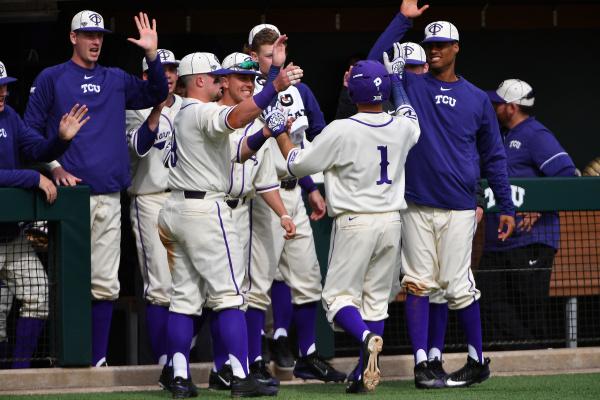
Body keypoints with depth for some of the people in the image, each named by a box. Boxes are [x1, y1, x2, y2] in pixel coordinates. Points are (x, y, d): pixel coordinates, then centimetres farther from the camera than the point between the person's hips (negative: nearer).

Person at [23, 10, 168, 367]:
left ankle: (98, 360, 5)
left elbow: (156, 95, 9)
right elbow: (31, 132, 5)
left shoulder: (117, 80, 17)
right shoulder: (51, 79, 6)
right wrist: (54, 167, -8)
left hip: (110, 196, 4)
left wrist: (152, 54, -4)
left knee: (105, 284, 2)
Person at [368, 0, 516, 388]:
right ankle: (423, 365, 2)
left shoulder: (477, 98, 9)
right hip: (417, 206, 1)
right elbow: (375, 63, -7)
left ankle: (478, 361, 8)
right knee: (418, 284, -1)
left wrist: (506, 206, 7)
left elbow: (494, 156, 11)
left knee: (458, 285, -4)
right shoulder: (412, 86, 9)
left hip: (459, 209, -1)